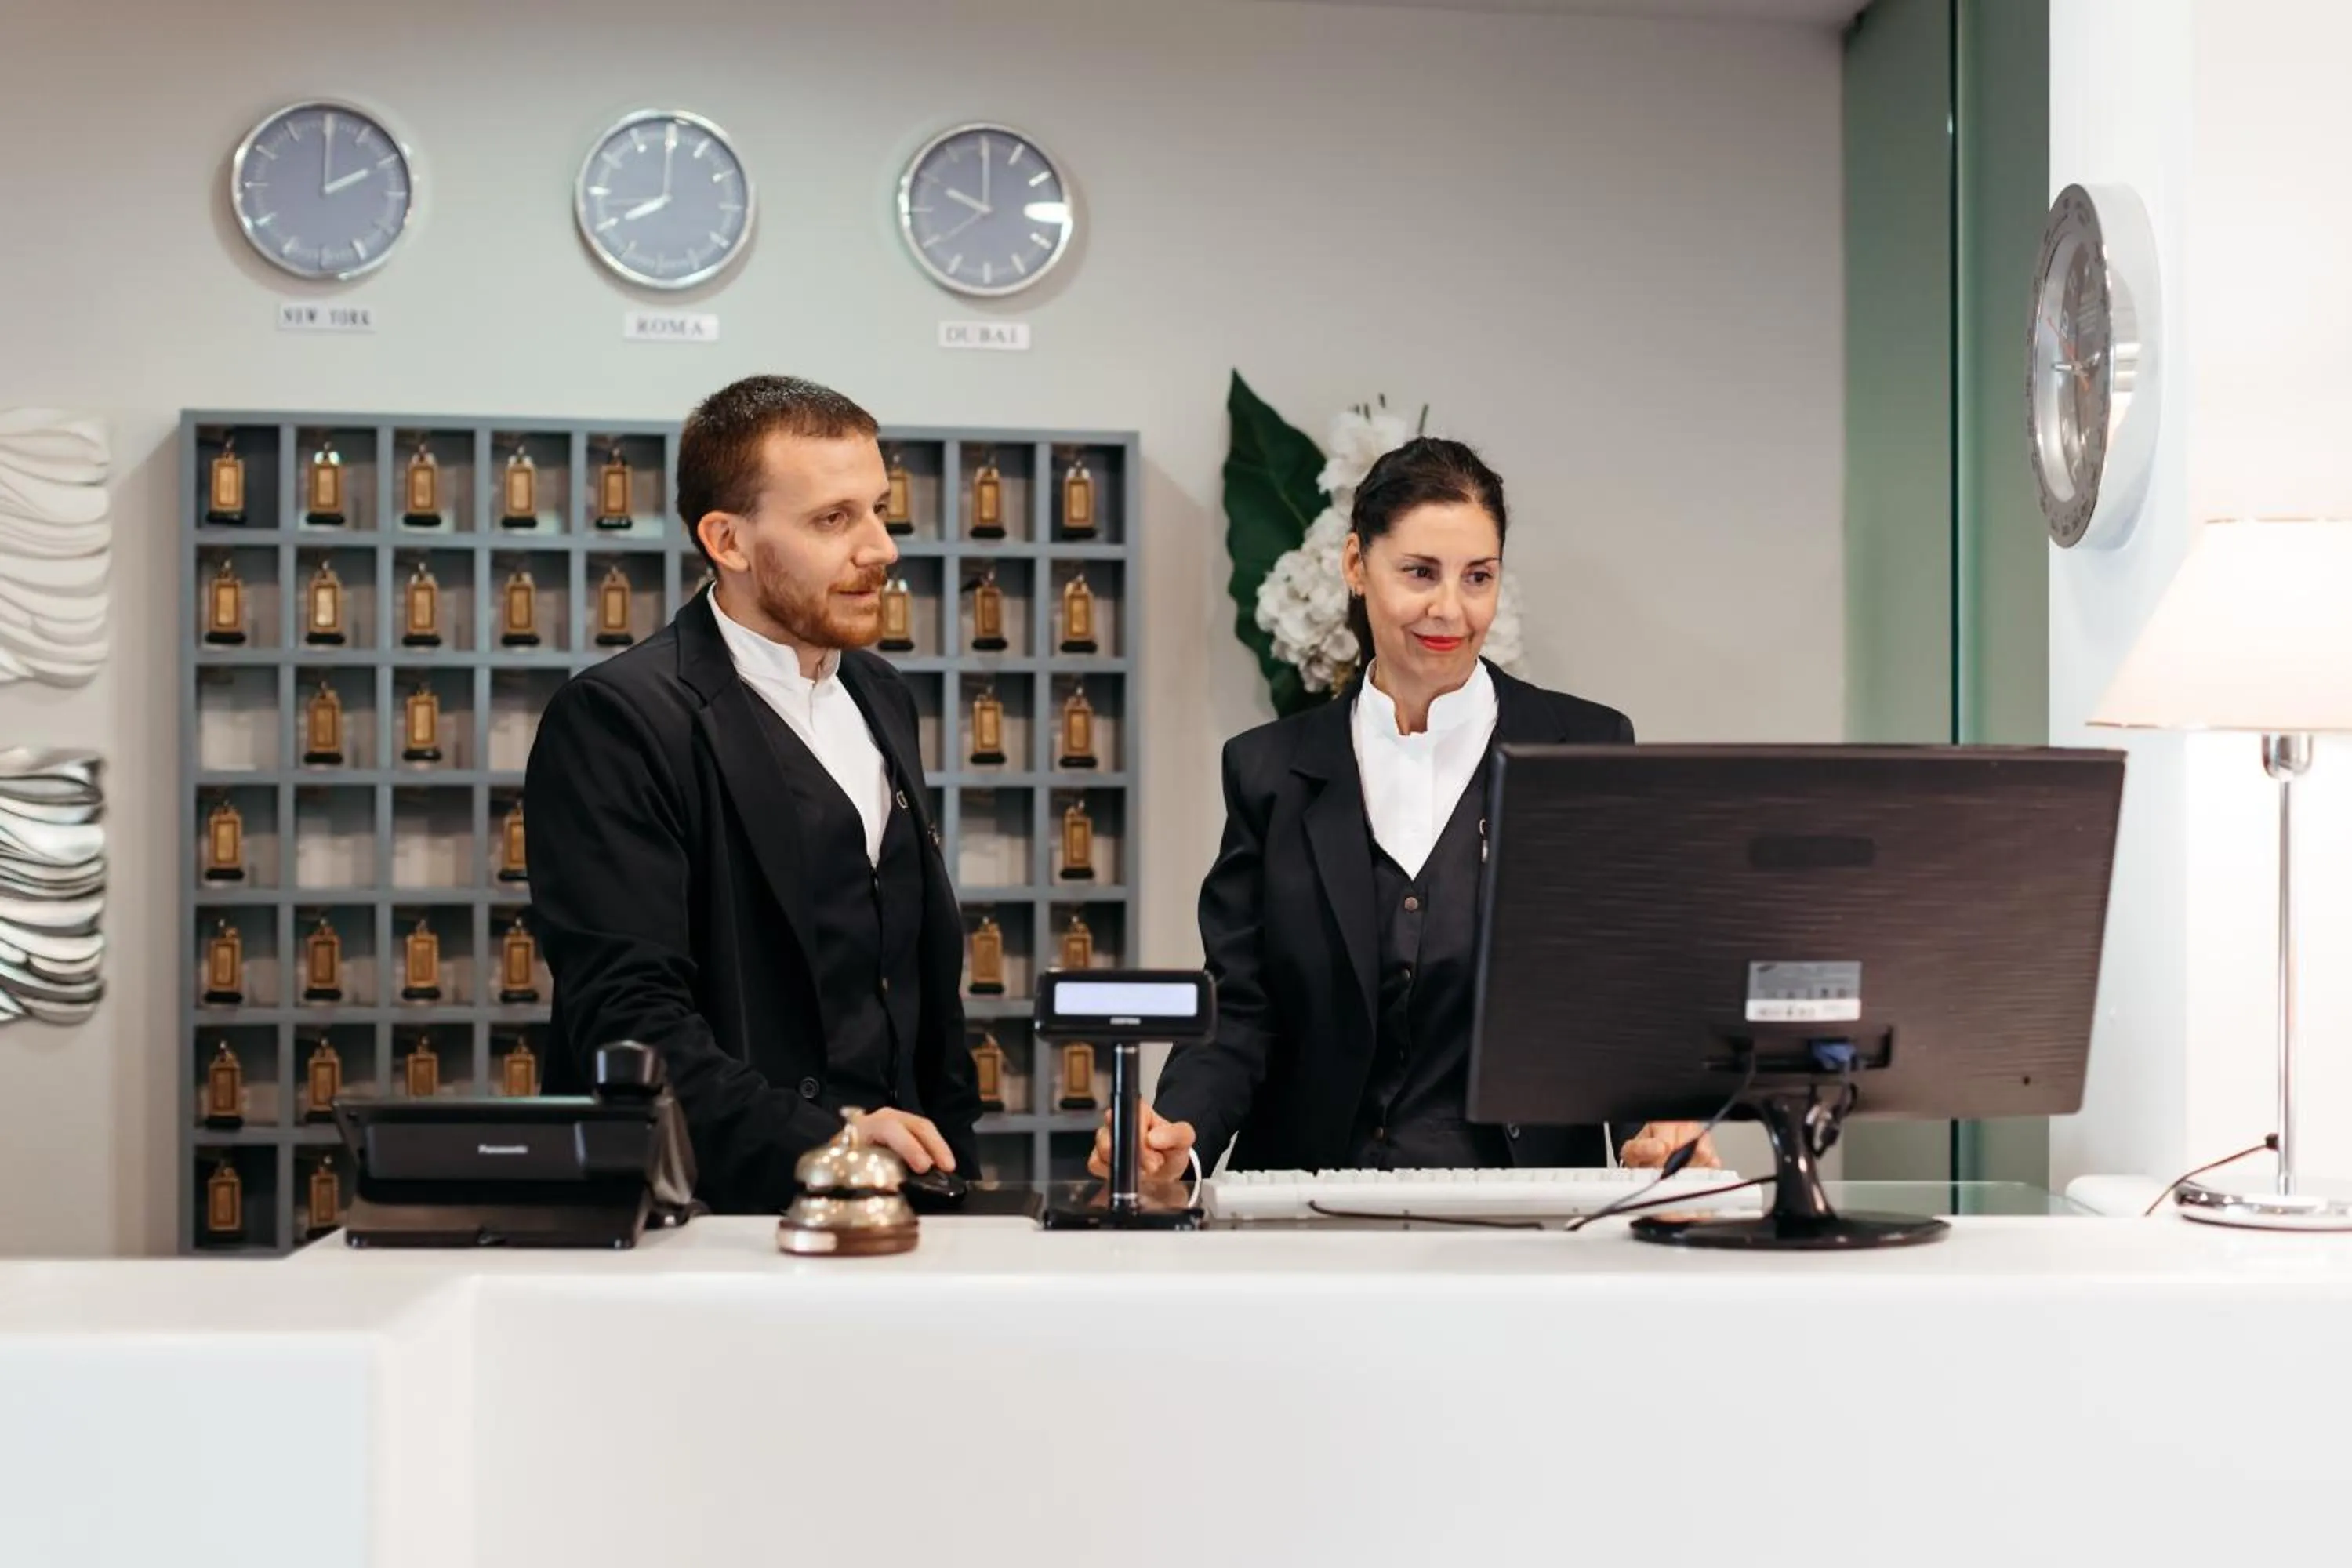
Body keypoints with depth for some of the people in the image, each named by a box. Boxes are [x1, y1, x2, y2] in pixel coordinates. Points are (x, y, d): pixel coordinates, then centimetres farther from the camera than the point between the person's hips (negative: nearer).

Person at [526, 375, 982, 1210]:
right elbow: (627, 1017, -16)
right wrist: (820, 1141, -25)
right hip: (711, 1213, -4)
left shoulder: (880, 697, 15)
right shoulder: (616, 720, -10)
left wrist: (954, 1170, 14)